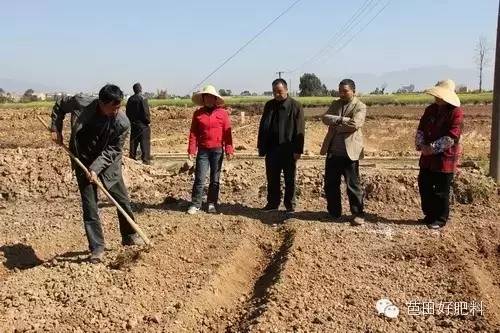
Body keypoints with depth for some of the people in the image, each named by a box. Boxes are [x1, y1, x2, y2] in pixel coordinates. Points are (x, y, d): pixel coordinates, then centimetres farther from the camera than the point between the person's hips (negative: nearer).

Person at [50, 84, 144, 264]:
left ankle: (129, 236, 31)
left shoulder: (123, 123, -23)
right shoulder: (81, 104, -20)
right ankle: (97, 248, 8)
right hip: (83, 163, 0)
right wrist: (56, 128, -5)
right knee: (89, 206, -2)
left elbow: (112, 150, -16)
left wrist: (96, 168, -25)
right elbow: (60, 104, 1)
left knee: (123, 201, 8)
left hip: (108, 163, 1)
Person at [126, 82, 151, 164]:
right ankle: (146, 160, -4)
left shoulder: (130, 99, 6)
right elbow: (145, 112, -16)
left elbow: (128, 112, 10)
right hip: (142, 124, -6)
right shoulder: (142, 99, -13)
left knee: (133, 142, 13)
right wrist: (148, 121, -3)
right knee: (145, 142, -2)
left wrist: (131, 121, 17)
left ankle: (132, 157, 17)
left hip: (133, 124, 6)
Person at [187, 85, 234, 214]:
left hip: (217, 150, 0)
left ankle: (212, 204, 17)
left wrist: (229, 150, -4)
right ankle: (195, 204, 7)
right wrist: (191, 150, -2)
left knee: (215, 179, 8)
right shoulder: (198, 114, 6)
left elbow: (227, 133, 0)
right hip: (202, 150, 0)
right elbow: (193, 133, 5)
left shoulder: (223, 113, 1)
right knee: (199, 179, -1)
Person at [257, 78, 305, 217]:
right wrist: (261, 147, 8)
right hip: (272, 149, 5)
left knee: (289, 180, 5)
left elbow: (299, 130, -9)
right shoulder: (269, 105, 9)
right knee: (272, 179, 12)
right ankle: (273, 203, 25)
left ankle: (290, 206, 14)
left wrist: (297, 150, -14)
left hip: (288, 150, -4)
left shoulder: (295, 106, -5)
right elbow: (263, 127, 12)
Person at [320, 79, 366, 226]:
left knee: (353, 184, 0)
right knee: (330, 184, 11)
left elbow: (355, 125, -20)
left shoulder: (360, 107, -4)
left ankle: (358, 214, 11)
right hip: (332, 151, 6)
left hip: (349, 152, -5)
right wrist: (342, 120, -20)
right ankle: (334, 213, 24)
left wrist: (336, 123, -11)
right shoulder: (335, 104, 13)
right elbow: (325, 118, -4)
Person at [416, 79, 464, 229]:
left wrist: (433, 148, -21)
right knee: (424, 186, 12)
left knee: (441, 191, 3)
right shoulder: (431, 109, 8)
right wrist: (421, 145, -12)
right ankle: (429, 214, 30)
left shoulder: (456, 112, -13)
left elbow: (451, 137, -20)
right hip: (427, 157, 7)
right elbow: (421, 128, 6)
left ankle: (440, 219, 20)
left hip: (445, 158, -6)